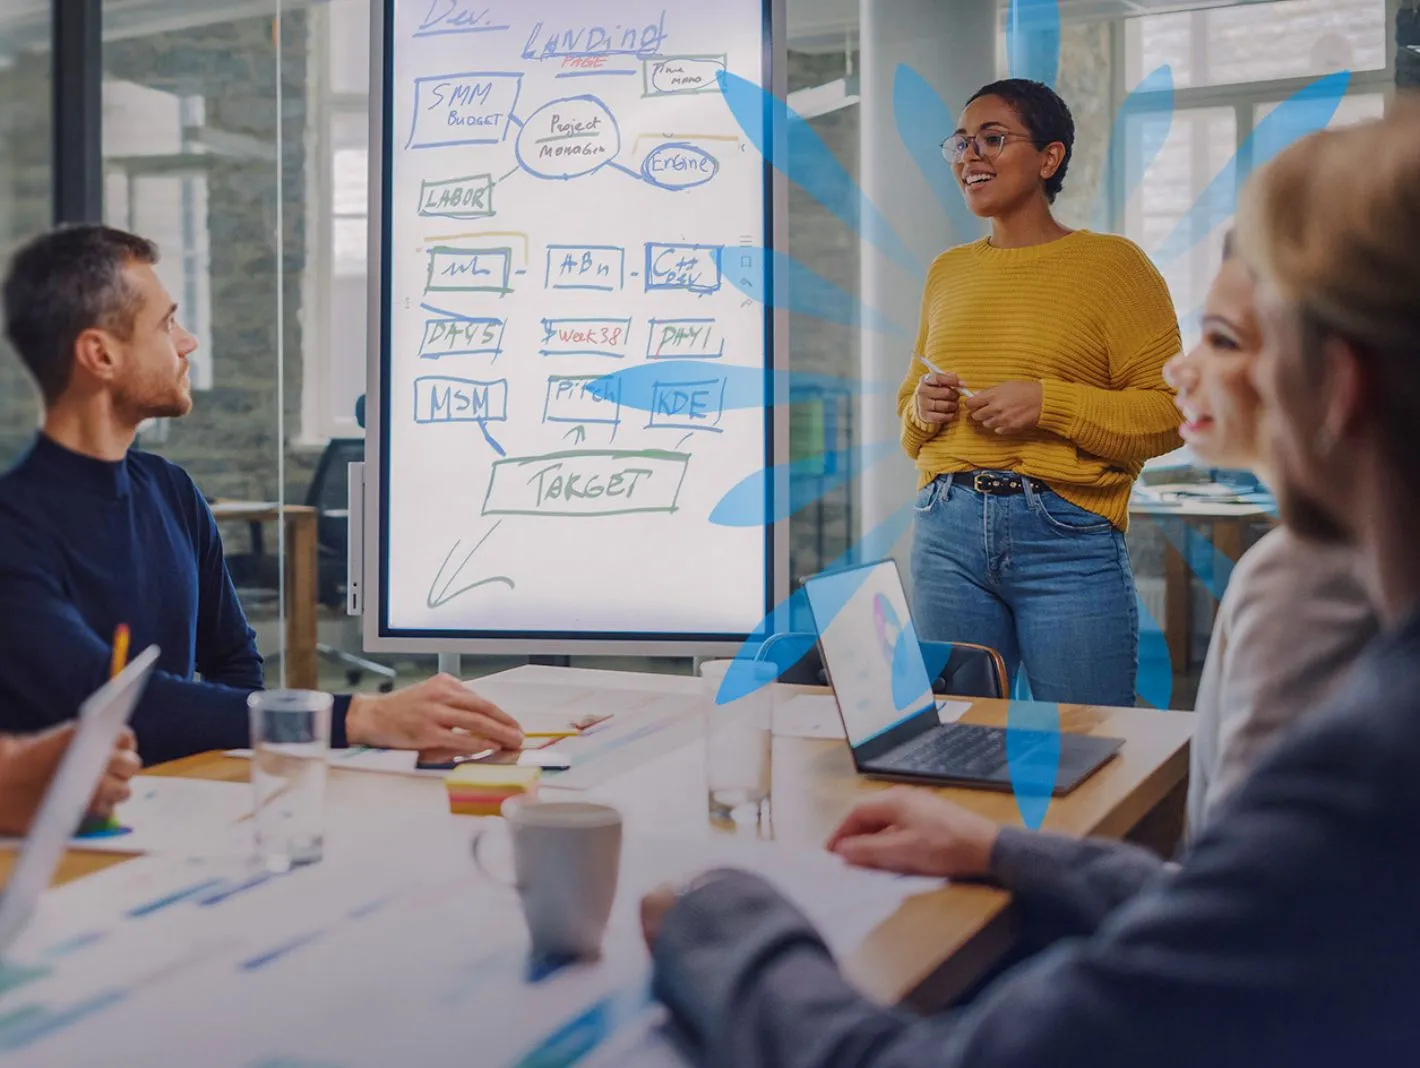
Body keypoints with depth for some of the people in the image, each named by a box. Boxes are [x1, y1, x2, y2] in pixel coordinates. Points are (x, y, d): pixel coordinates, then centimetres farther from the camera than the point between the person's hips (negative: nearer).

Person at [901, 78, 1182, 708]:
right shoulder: (947, 272, 15)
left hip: (1066, 537, -4)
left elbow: (1174, 410, -7)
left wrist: (1048, 403, -16)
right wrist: (922, 408, 1)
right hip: (946, 531, 5)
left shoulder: (1111, 264, -1)